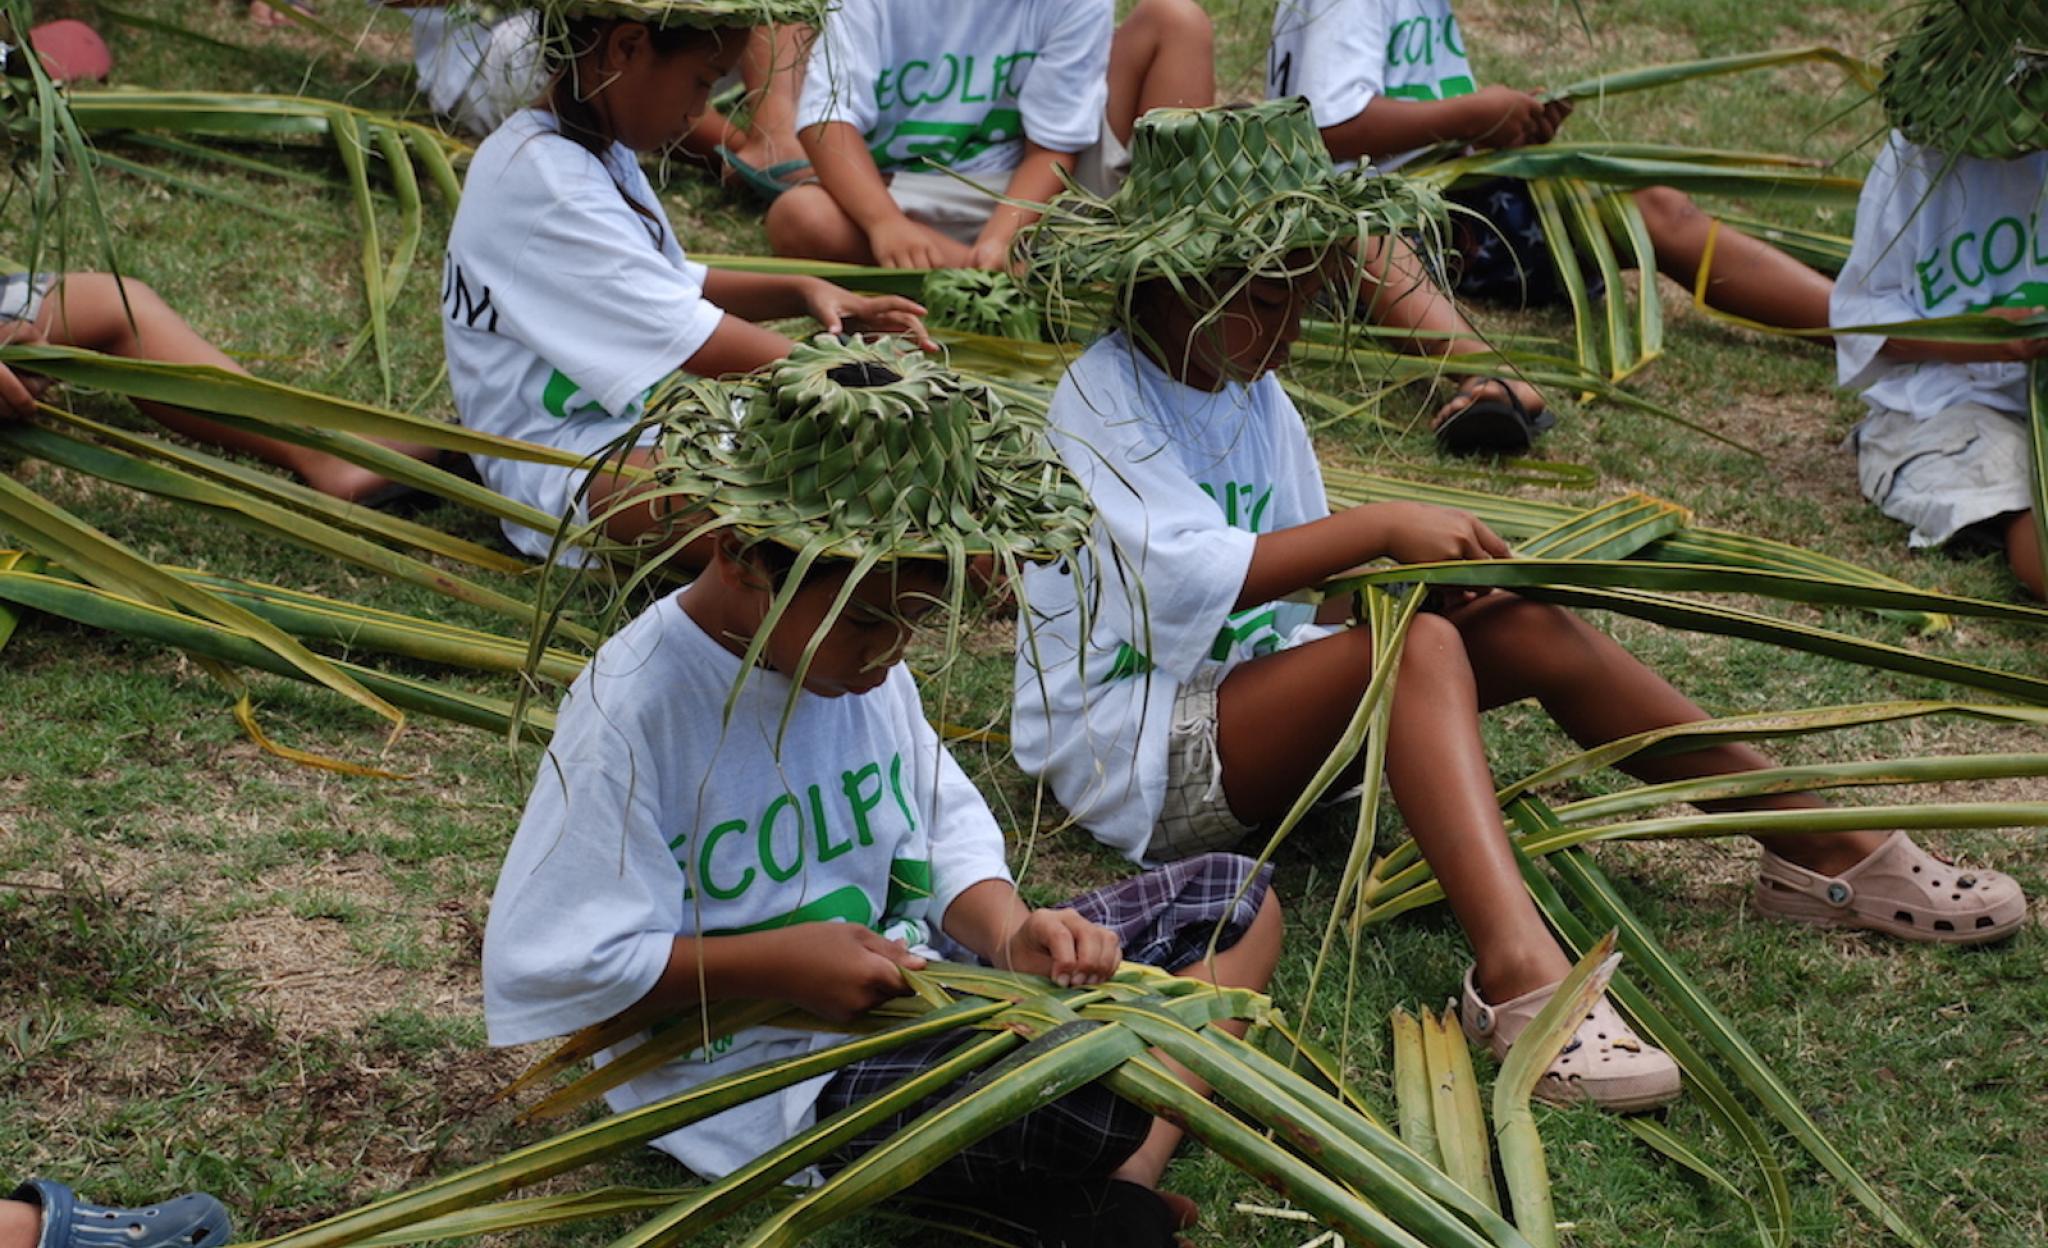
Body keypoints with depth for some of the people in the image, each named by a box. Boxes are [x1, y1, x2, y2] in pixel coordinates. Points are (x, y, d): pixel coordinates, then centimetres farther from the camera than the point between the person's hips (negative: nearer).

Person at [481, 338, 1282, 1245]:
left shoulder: (862, 658, 3)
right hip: (781, 1080, -9)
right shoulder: (633, 710, -21)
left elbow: (948, 831, 11)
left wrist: (1008, 932, -12)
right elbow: (540, 972, -21)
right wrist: (777, 961, -23)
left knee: (1237, 899, 7)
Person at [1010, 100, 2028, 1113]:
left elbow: (1311, 581, 13)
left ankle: (1821, 851, -8)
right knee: (1416, 641, -32)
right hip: (1132, 754, -8)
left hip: (1249, 705, 8)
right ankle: (1516, 968, -53)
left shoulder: (1251, 393, 13)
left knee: (1525, 629, -10)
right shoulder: (1103, 398, -14)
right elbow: (1190, 575, -28)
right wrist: (1380, 529, -29)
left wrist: (1417, 570, -6)